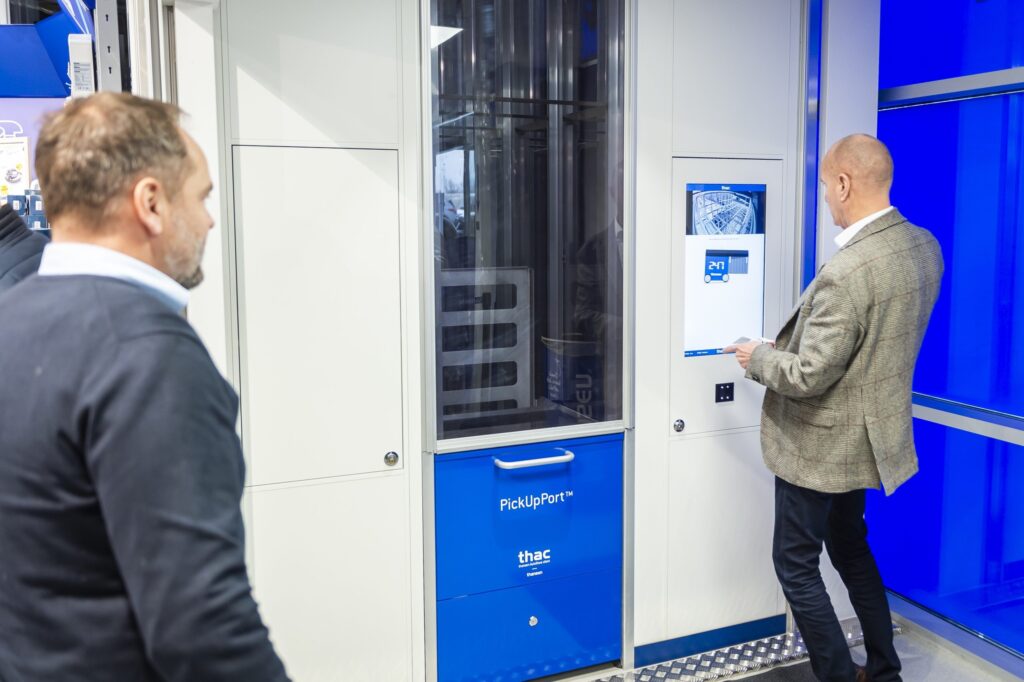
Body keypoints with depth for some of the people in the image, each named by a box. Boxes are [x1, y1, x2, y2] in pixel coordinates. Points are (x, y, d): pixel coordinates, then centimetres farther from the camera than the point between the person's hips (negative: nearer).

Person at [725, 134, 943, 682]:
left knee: (796, 565, 9)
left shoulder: (846, 272, -30)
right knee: (850, 550, 26)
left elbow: (809, 375, -27)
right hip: (865, 436, 9)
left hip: (820, 446, -9)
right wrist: (787, 341, 13)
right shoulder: (924, 246, 0)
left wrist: (757, 357, -8)